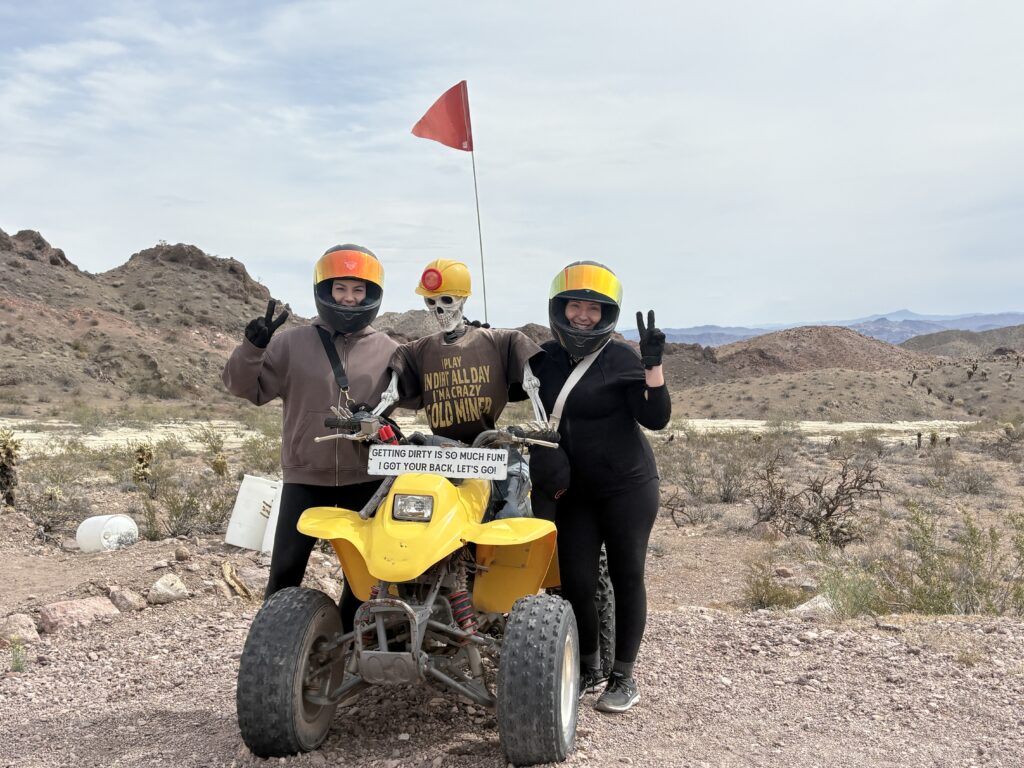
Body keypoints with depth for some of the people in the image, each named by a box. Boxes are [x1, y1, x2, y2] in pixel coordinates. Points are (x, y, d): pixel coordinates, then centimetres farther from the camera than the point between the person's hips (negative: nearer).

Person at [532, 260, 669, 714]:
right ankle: (587, 669, 21)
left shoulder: (621, 359, -7)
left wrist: (653, 363, -24)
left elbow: (656, 418, -15)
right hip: (573, 490, 4)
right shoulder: (545, 359, 6)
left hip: (628, 486, -3)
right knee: (575, 582, 1)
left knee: (626, 577, 4)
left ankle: (623, 677, 17)